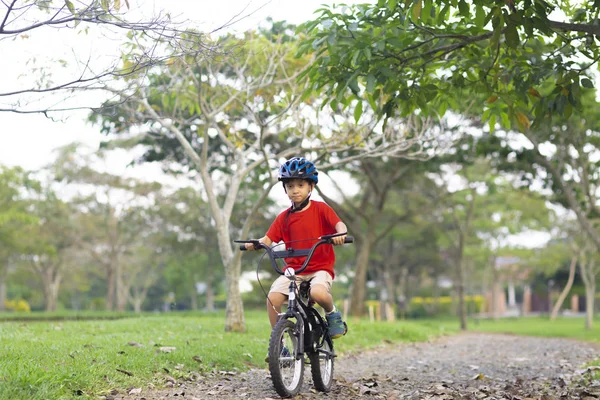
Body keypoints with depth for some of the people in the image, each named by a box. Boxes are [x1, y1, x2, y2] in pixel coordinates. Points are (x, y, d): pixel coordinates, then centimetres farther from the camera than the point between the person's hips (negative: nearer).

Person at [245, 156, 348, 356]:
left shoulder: (320, 209, 1)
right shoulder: (284, 218, 8)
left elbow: (339, 224, -14)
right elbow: (268, 239, 1)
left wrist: (340, 233, -37)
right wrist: (254, 244, -21)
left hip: (320, 267, -3)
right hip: (293, 269, 3)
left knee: (318, 293, -36)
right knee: (272, 298, -22)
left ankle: (332, 314, -1)